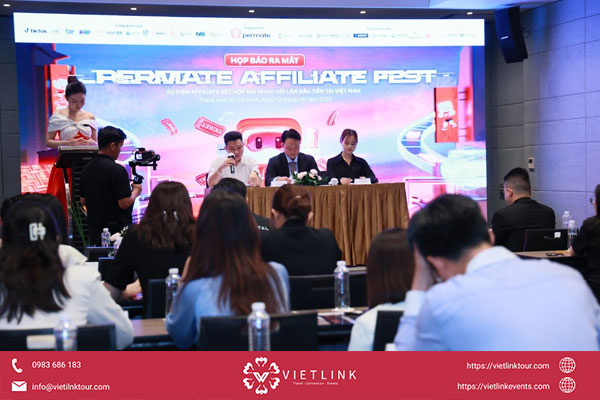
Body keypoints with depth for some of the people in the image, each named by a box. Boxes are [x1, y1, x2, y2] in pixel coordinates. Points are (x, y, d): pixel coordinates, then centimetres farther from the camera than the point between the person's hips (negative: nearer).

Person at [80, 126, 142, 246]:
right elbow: (124, 203, -18)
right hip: (117, 230, -7)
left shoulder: (86, 169, 6)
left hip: (95, 232, 7)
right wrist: (136, 191, 0)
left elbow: (83, 201, 14)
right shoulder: (117, 170, -17)